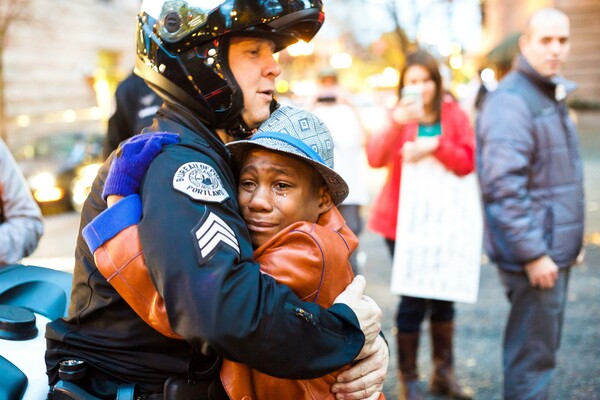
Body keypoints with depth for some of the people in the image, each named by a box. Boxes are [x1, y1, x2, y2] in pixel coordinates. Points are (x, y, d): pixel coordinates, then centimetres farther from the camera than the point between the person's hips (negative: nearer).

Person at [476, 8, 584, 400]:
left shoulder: (553, 95, 15)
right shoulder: (511, 101, -16)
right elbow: (503, 187, -23)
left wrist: (569, 240, 19)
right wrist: (532, 254, -22)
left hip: (554, 249, 10)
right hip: (534, 254, -10)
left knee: (543, 349, 18)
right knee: (533, 356, -3)